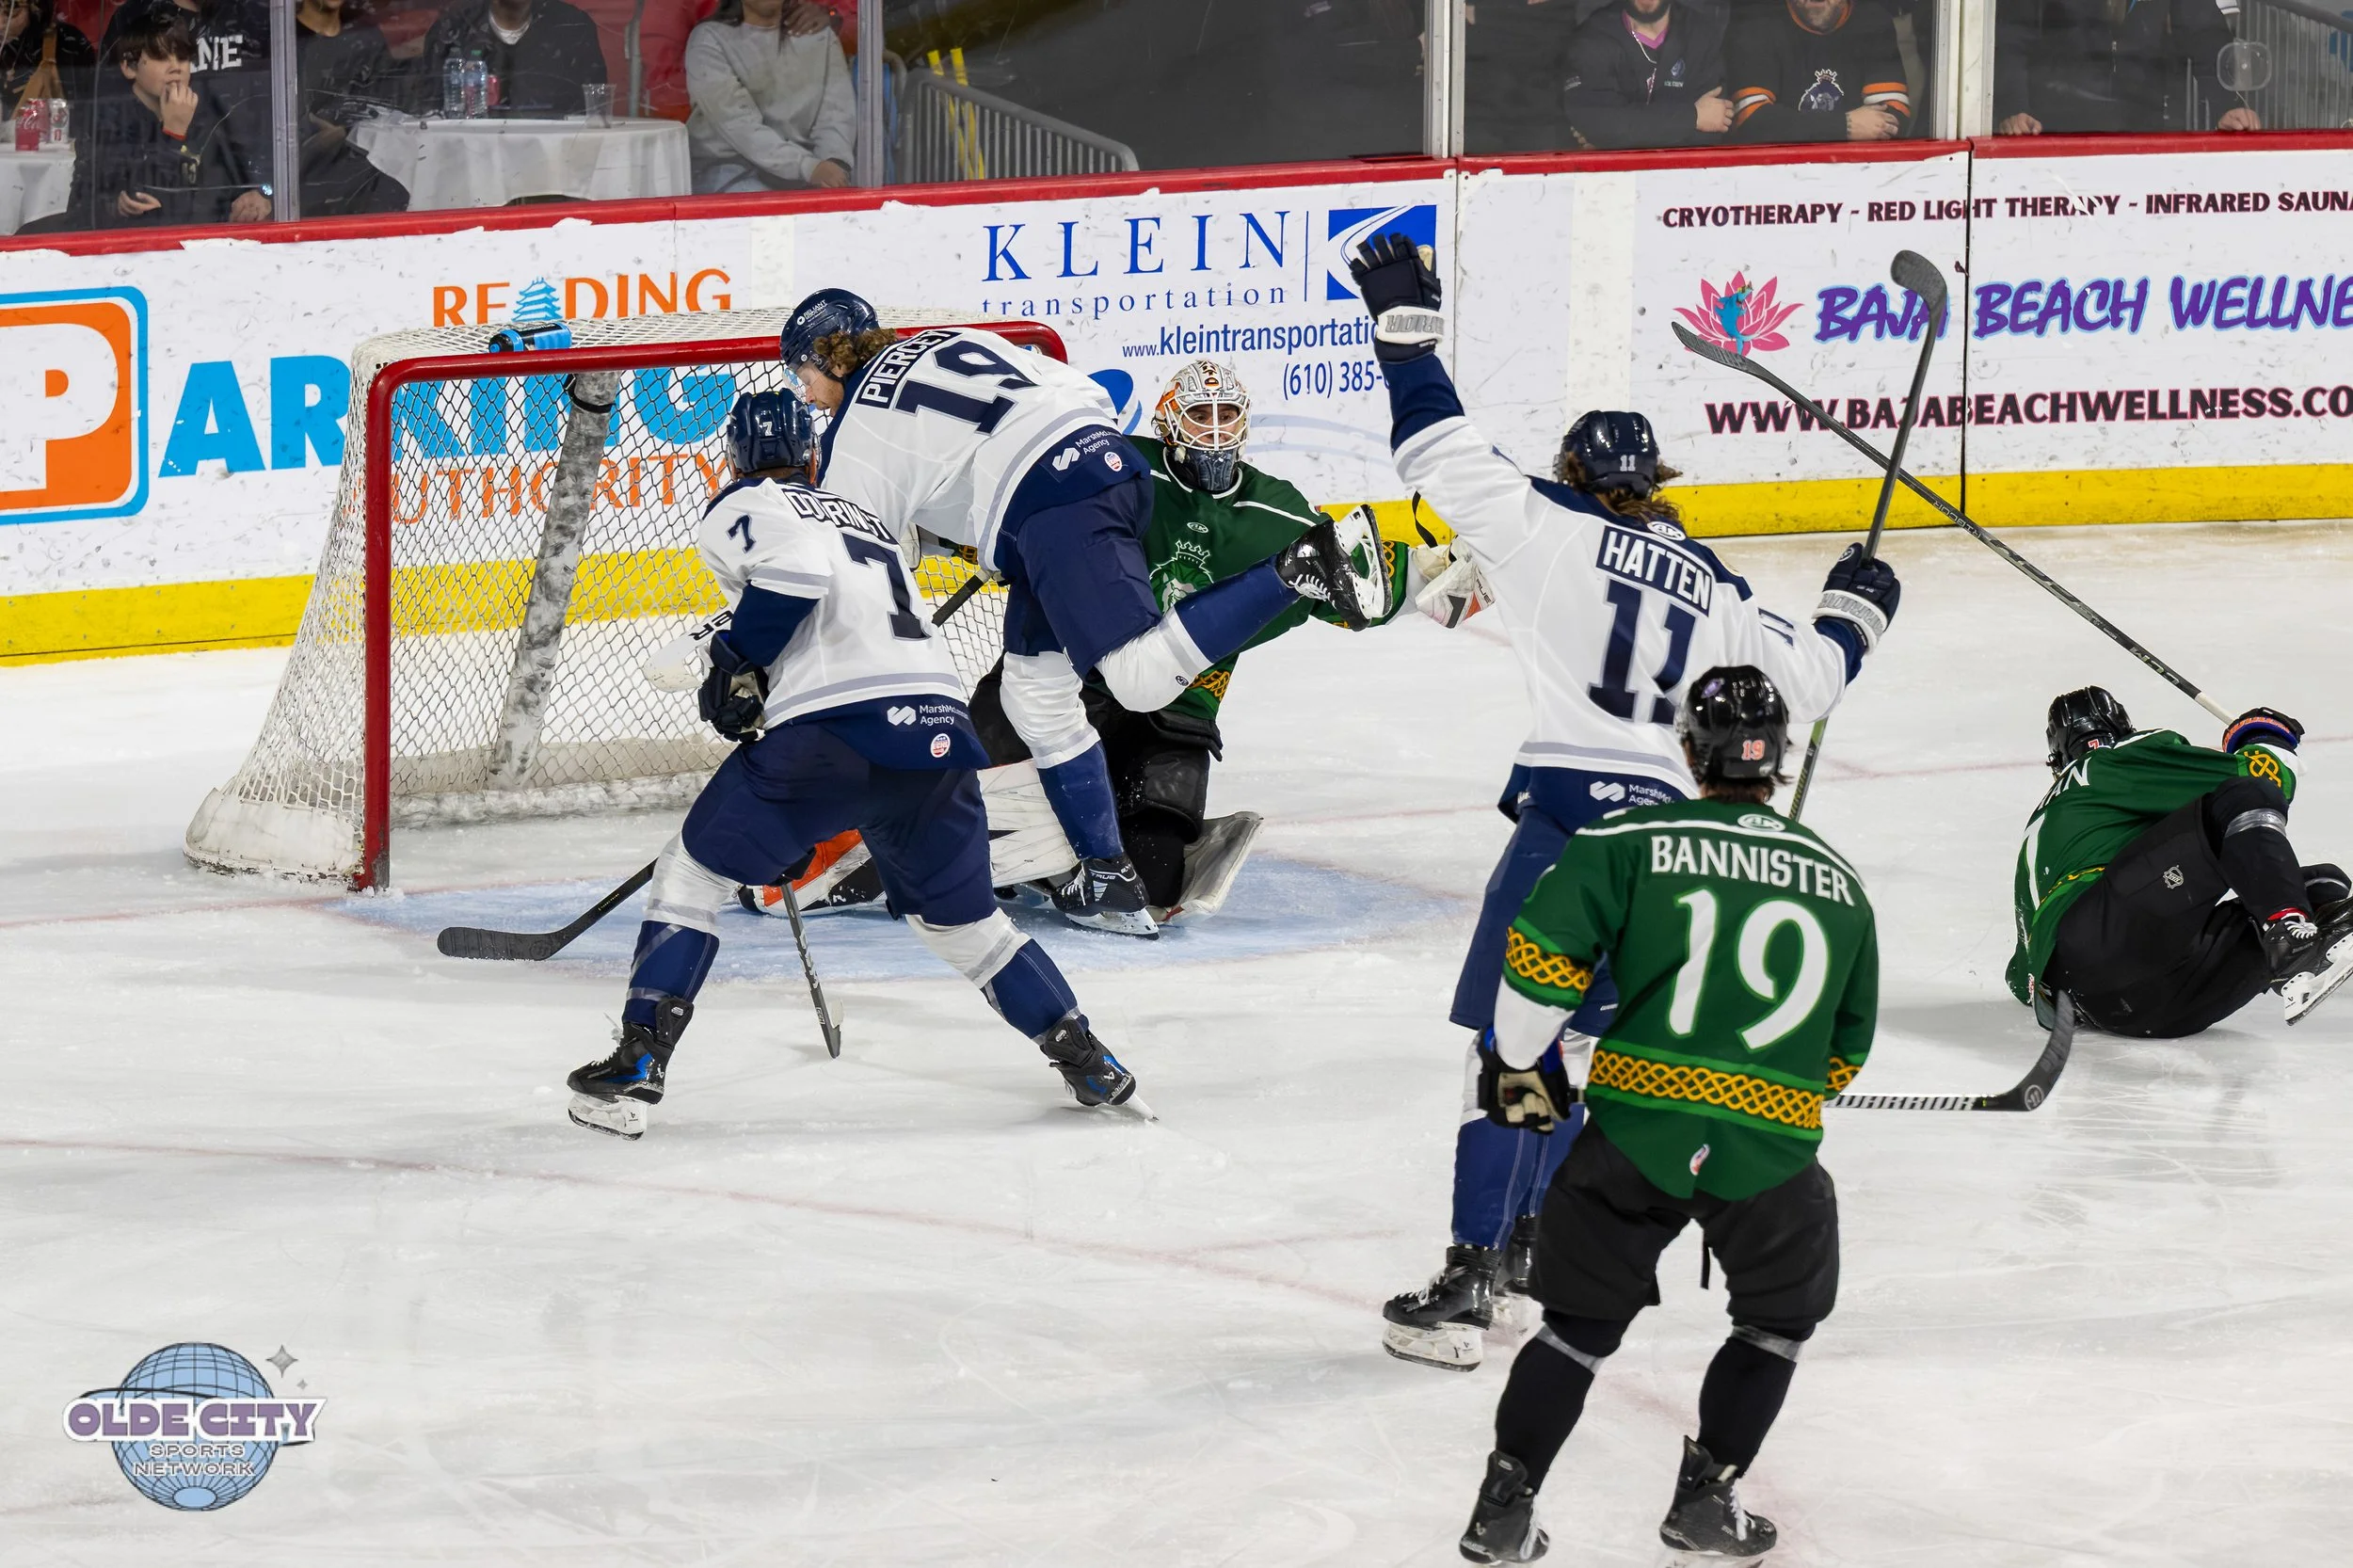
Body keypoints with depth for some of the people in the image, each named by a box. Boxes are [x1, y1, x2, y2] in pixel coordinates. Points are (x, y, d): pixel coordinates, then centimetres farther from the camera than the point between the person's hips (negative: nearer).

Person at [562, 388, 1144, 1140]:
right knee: (963, 918, 24)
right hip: (940, 725, 6)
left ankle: (637, 1064, 0)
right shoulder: (861, 518, 33)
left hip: (835, 727, -6)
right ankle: (1084, 1058, 17)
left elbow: (795, 569, -10)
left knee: (692, 872, 10)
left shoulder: (739, 508, 11)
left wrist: (738, 661, 2)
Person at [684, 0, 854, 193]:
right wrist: (809, 167, -28)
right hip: (732, 167, -4)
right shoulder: (709, 41, -5)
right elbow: (738, 125, -15)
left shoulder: (821, 35, 8)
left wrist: (835, 162, -24)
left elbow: (837, 111, -2)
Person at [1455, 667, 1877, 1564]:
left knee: (1582, 1321, 15)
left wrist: (1523, 1064, 10)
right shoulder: (1840, 887, 12)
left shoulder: (1629, 843, 2)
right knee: (1781, 1317, 25)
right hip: (1773, 1153, 1)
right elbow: (1845, 1055, 19)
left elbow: (1541, 959, -7)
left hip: (1636, 1133, 0)